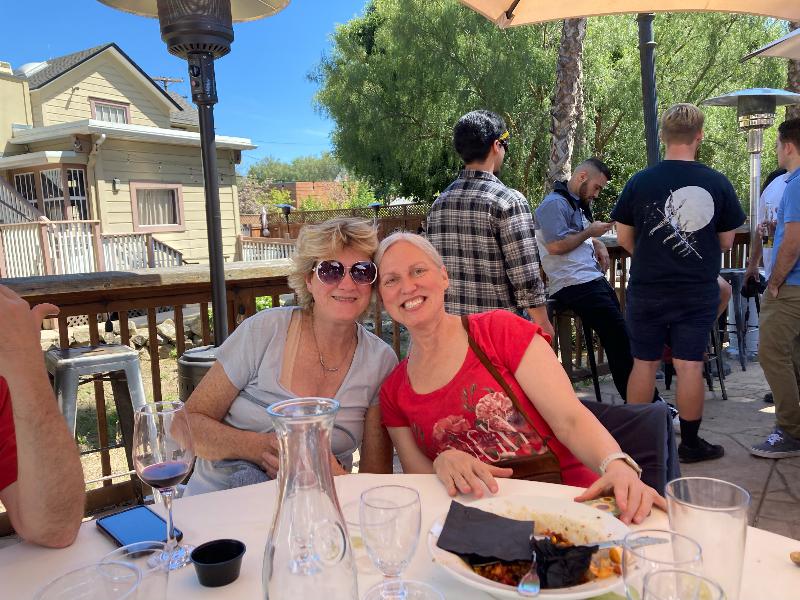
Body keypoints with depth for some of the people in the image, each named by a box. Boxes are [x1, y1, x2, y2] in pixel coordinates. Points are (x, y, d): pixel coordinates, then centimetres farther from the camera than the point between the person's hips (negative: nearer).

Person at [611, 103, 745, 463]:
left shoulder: (639, 182, -6)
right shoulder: (718, 183, -4)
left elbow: (624, 238, 0)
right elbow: (726, 242, 4)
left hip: (647, 290, 0)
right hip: (698, 293, 0)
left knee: (644, 364, 9)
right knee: (689, 366, 7)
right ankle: (690, 443, 19)